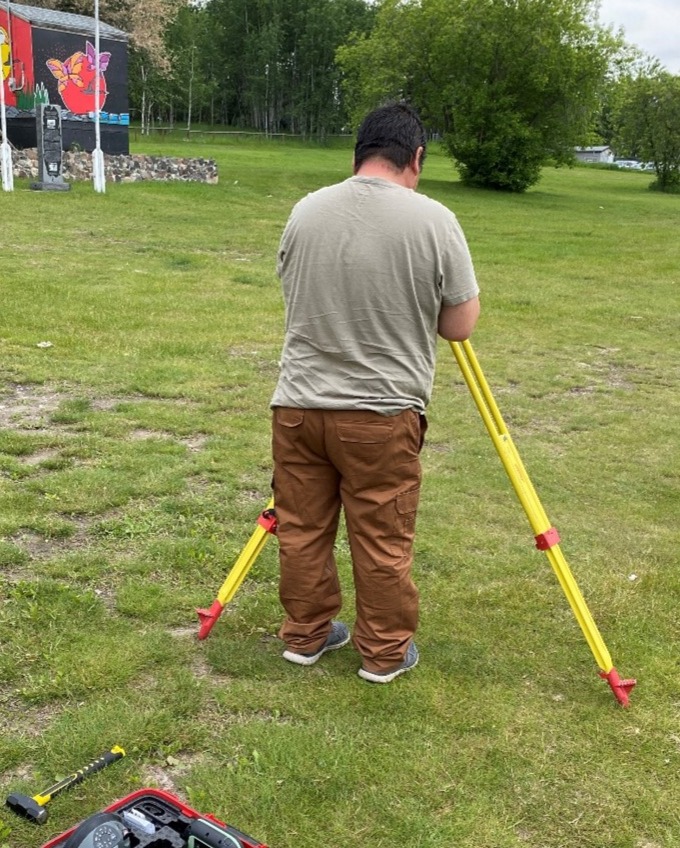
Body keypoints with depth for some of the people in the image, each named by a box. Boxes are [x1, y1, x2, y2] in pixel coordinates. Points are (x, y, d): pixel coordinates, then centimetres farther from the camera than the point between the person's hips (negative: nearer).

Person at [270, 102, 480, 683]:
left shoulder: (305, 212, 2)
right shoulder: (433, 220, -10)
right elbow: (459, 326, -3)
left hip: (298, 405, 4)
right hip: (381, 414, -4)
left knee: (303, 531, 16)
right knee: (383, 543, 10)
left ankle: (306, 635, 32)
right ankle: (385, 653, 25)